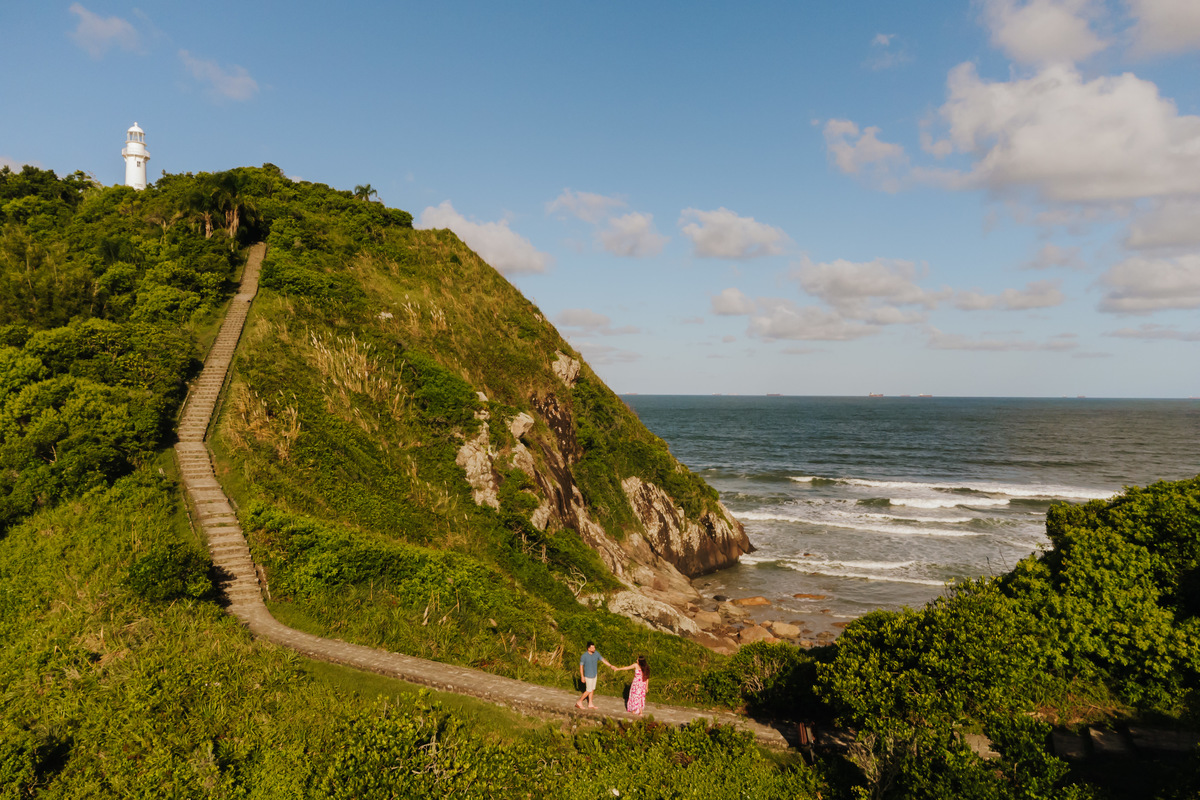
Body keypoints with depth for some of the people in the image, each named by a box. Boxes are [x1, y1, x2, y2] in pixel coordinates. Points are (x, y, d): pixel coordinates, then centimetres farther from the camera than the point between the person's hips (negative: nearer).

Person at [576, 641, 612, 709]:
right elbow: (581, 666, -13)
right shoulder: (584, 656, -21)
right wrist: (582, 676, -14)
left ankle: (590, 704, 25)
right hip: (588, 676, -6)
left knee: (592, 690, 14)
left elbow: (603, 659, -1)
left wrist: (610, 666, -10)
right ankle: (579, 702, 14)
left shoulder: (596, 654, -5)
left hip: (594, 675, 6)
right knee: (588, 691, 0)